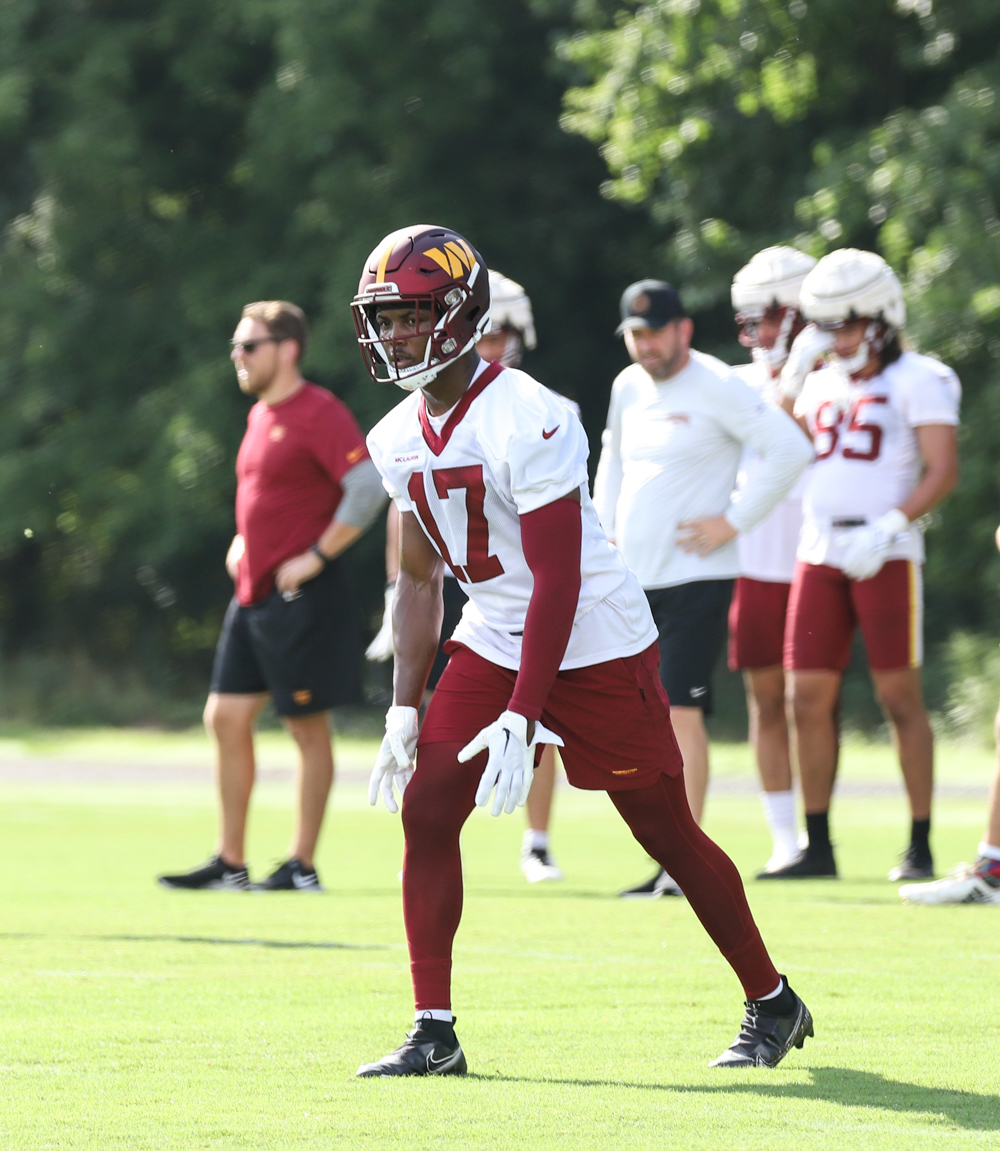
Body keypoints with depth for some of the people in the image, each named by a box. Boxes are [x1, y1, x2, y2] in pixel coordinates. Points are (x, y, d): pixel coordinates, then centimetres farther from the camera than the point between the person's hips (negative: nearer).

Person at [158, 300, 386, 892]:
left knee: (308, 727, -1)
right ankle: (230, 863, 12)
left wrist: (316, 556, -19)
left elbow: (370, 487, -22)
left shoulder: (319, 412, -13)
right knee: (226, 717, 7)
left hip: (301, 595, -9)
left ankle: (303, 866, 5)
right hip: (253, 592, 9)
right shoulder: (260, 415, 15)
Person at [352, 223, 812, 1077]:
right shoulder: (399, 438, 3)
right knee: (426, 806, -8)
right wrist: (404, 712, 7)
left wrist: (520, 718, -26)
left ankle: (773, 1005, 21)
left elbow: (557, 581, -23)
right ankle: (434, 1032, -3)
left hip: (596, 646, -7)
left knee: (666, 831, 3)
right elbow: (419, 581, 12)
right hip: (493, 642, 7)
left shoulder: (524, 420, -23)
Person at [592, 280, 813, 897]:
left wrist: (734, 521, -14)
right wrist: (606, 534, 19)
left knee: (681, 708, -13)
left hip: (696, 578, -7)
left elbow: (791, 450, -16)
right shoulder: (629, 388, 12)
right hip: (634, 580, 7)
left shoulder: (717, 387, -11)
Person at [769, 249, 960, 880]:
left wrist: (889, 527, -21)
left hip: (886, 559, -6)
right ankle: (818, 846, 7)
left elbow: (943, 472, -11)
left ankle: (921, 845, 5)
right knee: (810, 698, 2)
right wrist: (791, 379, 8)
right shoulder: (824, 383, 15)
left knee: (901, 697, -2)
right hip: (820, 557, 6)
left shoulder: (917, 381, -4)